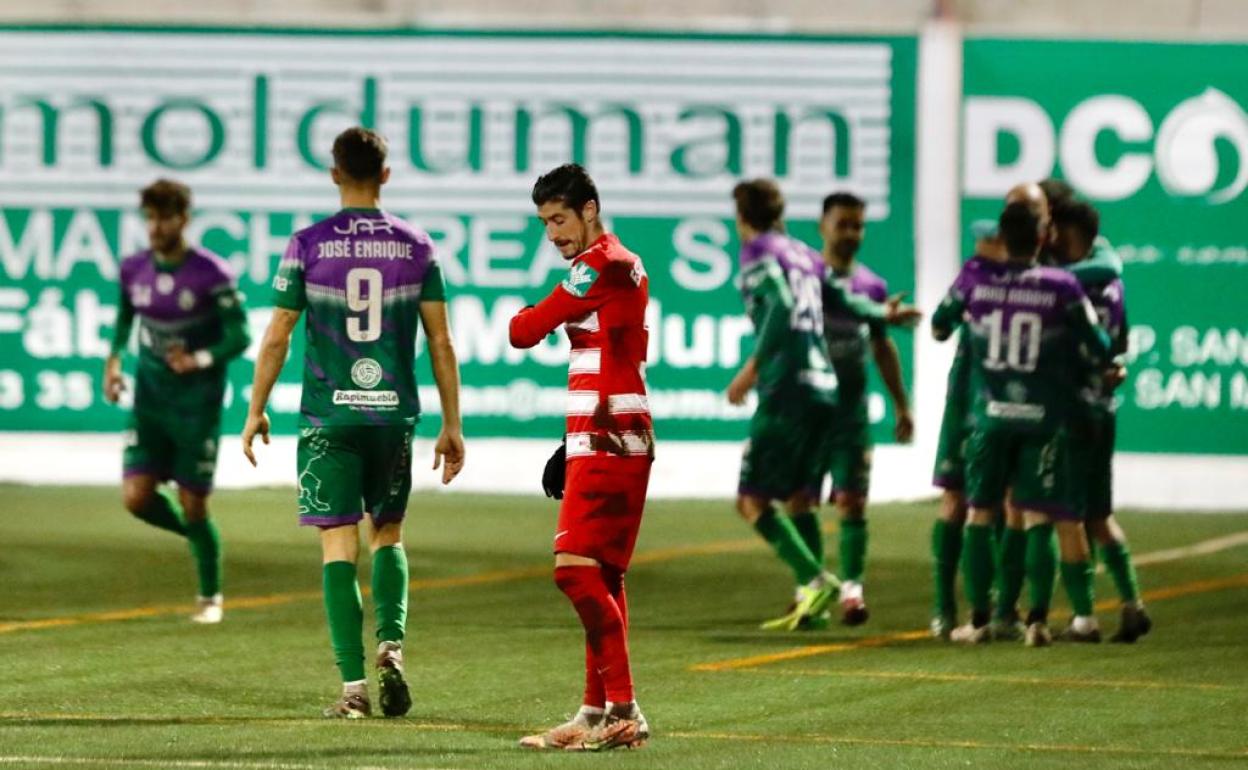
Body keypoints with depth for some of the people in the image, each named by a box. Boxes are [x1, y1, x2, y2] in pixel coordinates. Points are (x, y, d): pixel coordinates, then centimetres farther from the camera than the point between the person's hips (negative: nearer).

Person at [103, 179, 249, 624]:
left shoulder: (212, 275, -13)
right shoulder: (133, 270, 1)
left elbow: (240, 337, -10)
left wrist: (201, 360, -28)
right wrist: (113, 361, 2)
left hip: (198, 404, -4)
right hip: (150, 399, 4)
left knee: (193, 506, -1)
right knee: (136, 498, -8)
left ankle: (210, 598, 20)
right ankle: (196, 534, 24)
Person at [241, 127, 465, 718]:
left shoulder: (308, 245, -3)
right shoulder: (416, 247, 3)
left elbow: (277, 337, -1)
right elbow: (440, 343, 3)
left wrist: (256, 410, 11)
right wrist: (451, 426, 9)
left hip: (329, 416, -2)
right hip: (394, 413, 2)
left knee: (338, 545, 0)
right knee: (388, 535, 19)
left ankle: (354, 687, -6)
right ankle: (391, 645, -4)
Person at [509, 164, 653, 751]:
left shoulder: (600, 265, -12)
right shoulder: (622, 264, 19)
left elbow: (525, 332, -13)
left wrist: (523, 317, 11)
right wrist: (574, 444, 24)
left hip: (606, 444, -10)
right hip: (615, 442, 10)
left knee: (575, 568, -15)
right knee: (602, 579, 11)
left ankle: (622, 711, -18)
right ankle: (599, 712, 15)